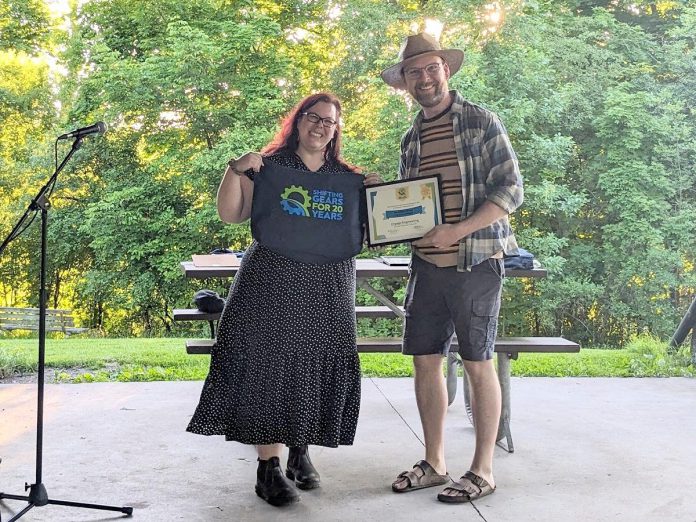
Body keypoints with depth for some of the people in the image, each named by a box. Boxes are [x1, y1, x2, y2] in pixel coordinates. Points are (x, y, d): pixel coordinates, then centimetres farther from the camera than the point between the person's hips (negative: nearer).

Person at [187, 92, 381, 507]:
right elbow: (230, 215, -3)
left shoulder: (347, 177, 13)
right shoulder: (268, 166, 4)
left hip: (329, 288, 4)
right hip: (274, 284, -3)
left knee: (317, 365, 6)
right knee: (270, 363, -7)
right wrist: (235, 170, -15)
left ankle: (301, 452, 23)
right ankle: (269, 468, -3)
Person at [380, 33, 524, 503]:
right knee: (425, 360, 7)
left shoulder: (481, 122, -3)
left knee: (478, 364, 1)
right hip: (427, 264, 6)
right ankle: (434, 463, 21)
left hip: (476, 261, -6)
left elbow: (511, 190, -10)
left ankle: (483, 471, 12)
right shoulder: (411, 139, 14)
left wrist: (457, 231, -20)